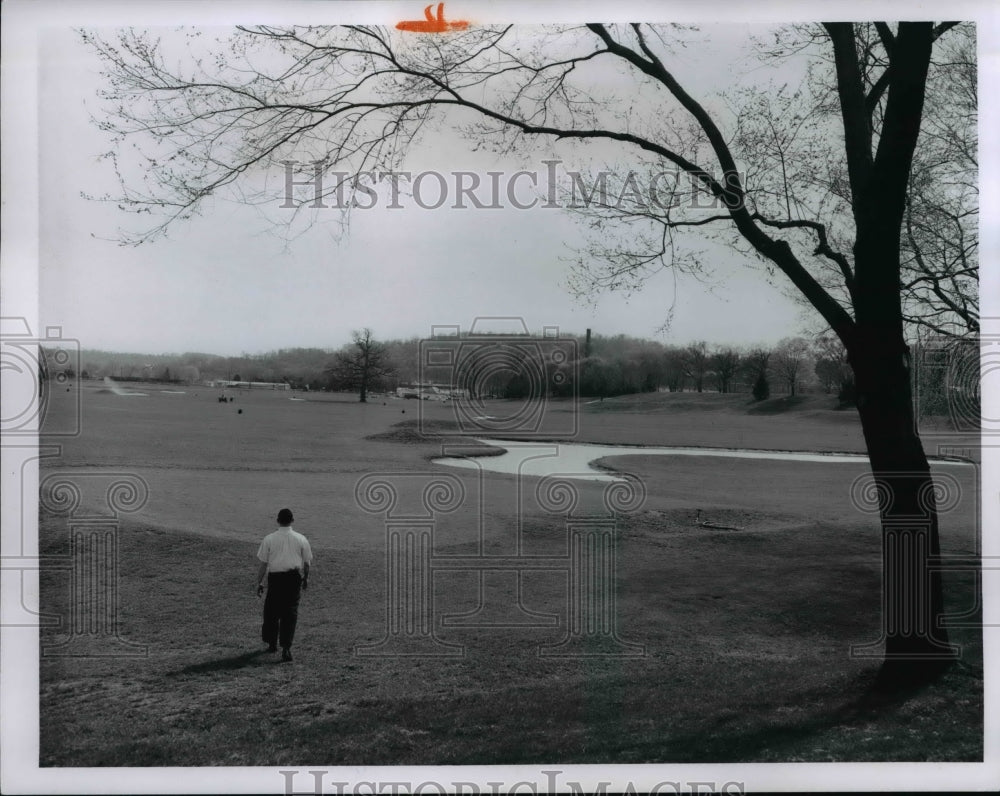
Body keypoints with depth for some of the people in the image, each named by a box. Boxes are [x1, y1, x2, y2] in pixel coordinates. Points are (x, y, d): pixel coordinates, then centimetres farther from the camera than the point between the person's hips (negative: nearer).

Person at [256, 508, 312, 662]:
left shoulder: (269, 539, -2)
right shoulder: (301, 539, 1)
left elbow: (263, 563, -1)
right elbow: (307, 562, 7)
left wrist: (259, 582, 7)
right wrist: (305, 578, 23)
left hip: (275, 578, 0)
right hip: (294, 578, 1)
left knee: (271, 611, 15)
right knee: (291, 612, 3)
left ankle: (272, 643, 27)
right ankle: (286, 647, -5)